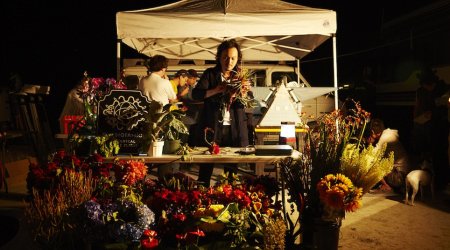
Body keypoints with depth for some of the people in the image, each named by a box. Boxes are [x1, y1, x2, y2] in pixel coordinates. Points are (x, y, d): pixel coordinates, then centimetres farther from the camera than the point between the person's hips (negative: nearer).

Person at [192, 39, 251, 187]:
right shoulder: (210, 74, 4)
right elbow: (195, 94, -8)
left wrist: (241, 95, -22)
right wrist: (216, 90, -22)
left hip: (235, 129, 2)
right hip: (212, 126, -1)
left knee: (232, 168, 7)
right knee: (206, 167, 2)